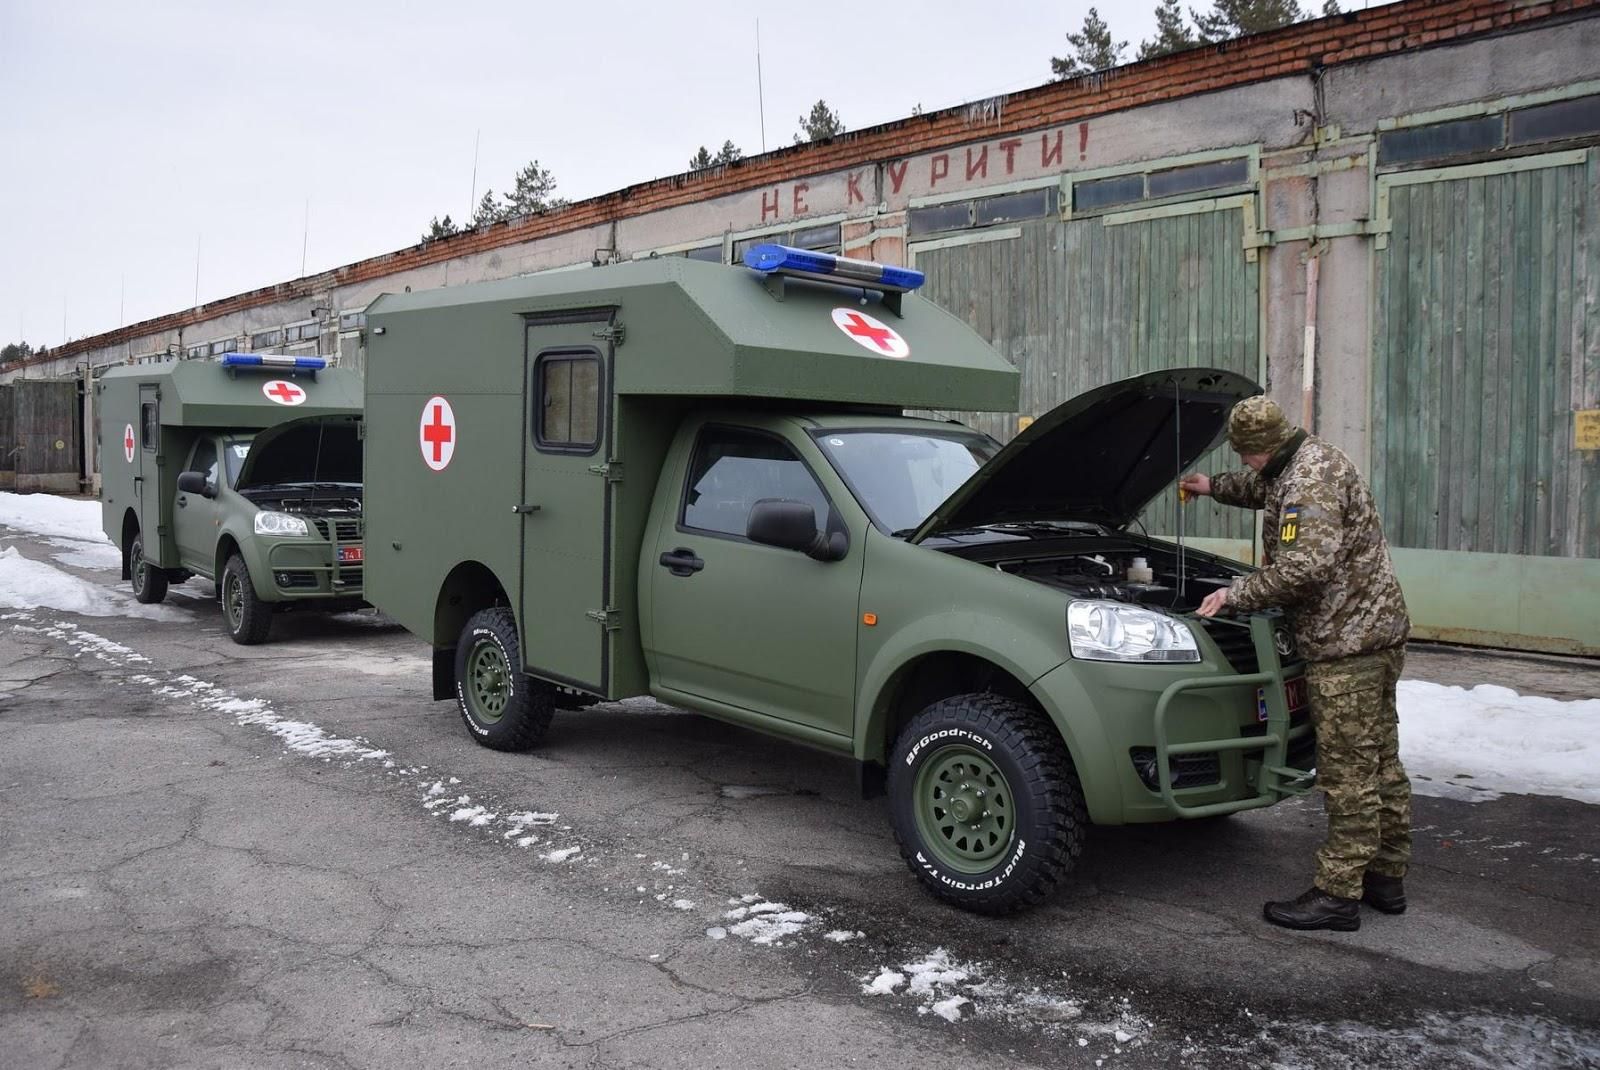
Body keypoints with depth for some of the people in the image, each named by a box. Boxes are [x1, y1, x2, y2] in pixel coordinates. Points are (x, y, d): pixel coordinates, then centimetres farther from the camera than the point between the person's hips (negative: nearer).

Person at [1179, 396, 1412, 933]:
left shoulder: (1311, 480, -19)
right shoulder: (1309, 459, 14)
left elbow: (1302, 568, -28)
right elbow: (1263, 490, 37)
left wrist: (1235, 594, -18)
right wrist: (1215, 486, 35)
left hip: (1346, 643, -11)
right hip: (1376, 631, 11)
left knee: (1348, 773, -6)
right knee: (1380, 763, 16)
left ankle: (1338, 894, 1)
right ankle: (1385, 878, 26)